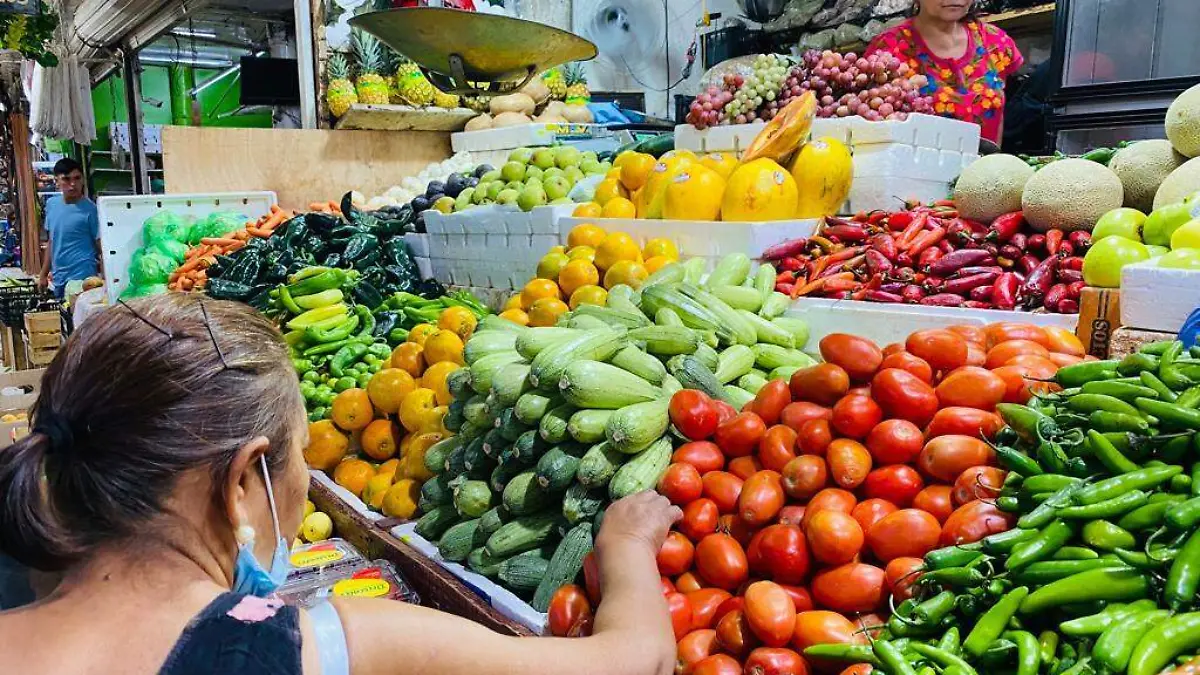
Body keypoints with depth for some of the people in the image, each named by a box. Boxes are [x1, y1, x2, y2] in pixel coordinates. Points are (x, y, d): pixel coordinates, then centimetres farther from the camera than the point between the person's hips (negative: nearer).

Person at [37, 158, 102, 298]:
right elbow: (52, 241, 17)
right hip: (58, 279, 6)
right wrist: (44, 274, 17)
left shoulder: (90, 210, -11)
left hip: (82, 279, -6)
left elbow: (102, 247, -10)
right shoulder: (51, 204, 7)